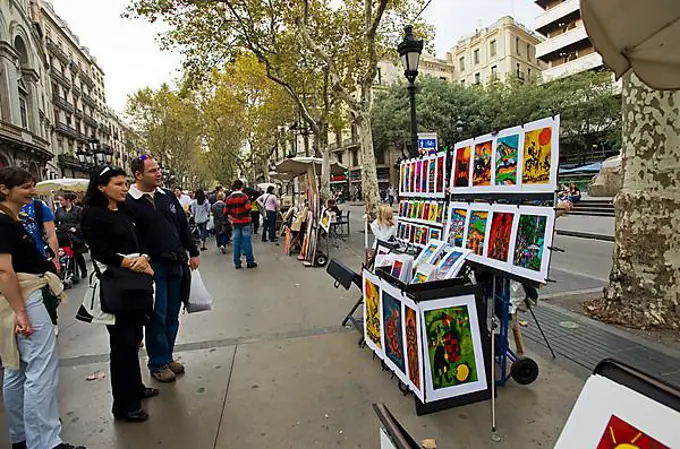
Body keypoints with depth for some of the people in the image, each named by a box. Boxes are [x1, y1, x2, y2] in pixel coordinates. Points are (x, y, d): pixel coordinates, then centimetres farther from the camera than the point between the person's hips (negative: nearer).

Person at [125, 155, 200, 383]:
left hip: (177, 265, 5)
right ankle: (158, 364, 22)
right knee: (157, 317, 5)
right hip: (153, 267, -5)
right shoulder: (128, 203, -9)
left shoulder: (168, 196, 10)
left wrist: (193, 253, 14)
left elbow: (183, 226, 15)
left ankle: (167, 357, 30)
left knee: (172, 316, 14)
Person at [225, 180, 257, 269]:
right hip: (244, 221, -4)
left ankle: (237, 263, 12)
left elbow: (226, 211, 4)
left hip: (235, 222, 4)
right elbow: (248, 208, -21)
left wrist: (232, 218, 16)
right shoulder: (244, 196, -10)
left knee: (236, 242, 8)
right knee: (247, 241, 2)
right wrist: (247, 215, -1)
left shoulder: (229, 198, 4)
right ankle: (250, 262, 7)